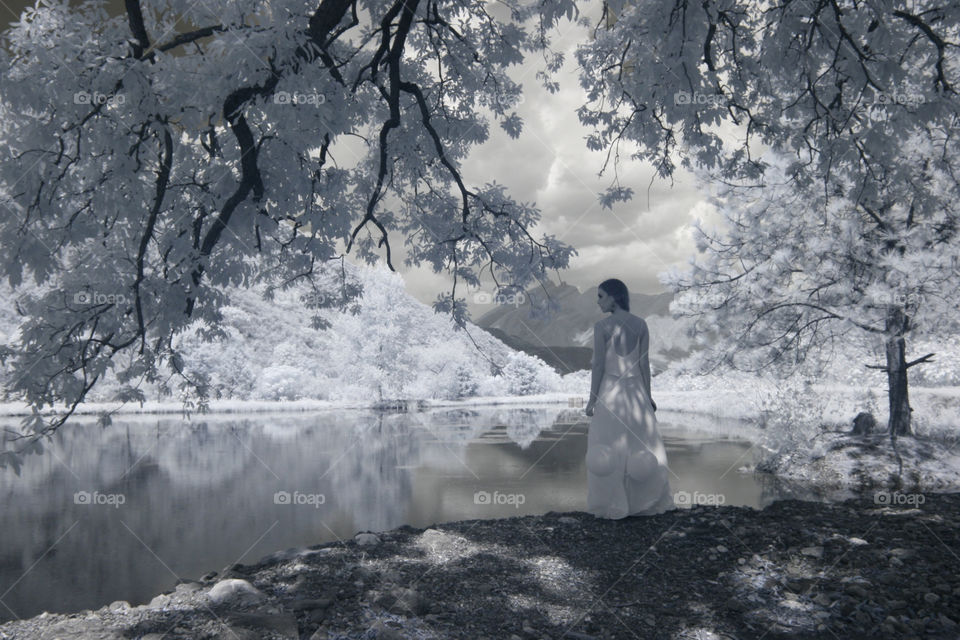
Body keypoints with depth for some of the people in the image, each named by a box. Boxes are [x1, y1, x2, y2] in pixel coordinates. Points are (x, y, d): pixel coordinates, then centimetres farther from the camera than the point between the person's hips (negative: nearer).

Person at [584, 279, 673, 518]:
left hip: (610, 392, -4)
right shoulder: (641, 324, 2)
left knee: (609, 449, 5)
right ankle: (645, 502, 21)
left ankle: (613, 505, 11)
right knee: (642, 448, 12)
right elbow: (645, 362, 3)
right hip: (635, 390, 4)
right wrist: (647, 395, 11)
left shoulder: (602, 326, -10)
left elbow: (598, 365, -10)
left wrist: (592, 399, -4)